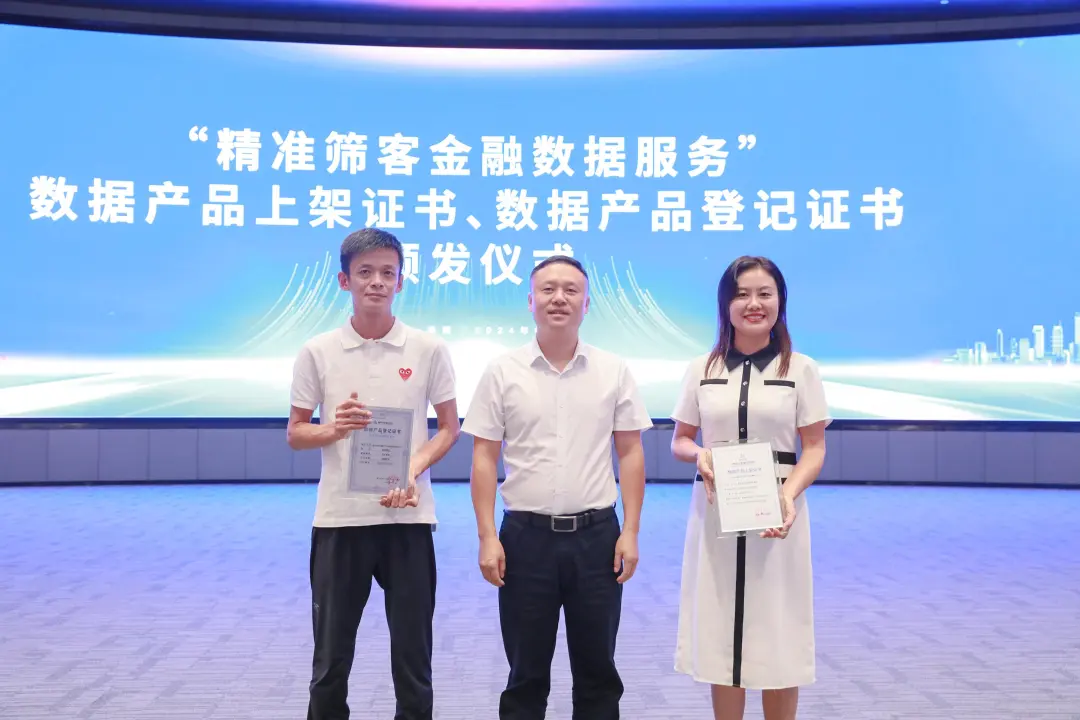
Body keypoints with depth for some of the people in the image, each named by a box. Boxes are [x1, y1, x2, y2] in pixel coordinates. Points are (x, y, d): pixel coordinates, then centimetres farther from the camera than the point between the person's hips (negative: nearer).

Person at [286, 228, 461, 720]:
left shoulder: (429, 349, 0)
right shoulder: (317, 352, 0)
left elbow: (448, 428, 5)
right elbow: (295, 434, 5)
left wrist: (415, 468, -13)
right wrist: (334, 428, -16)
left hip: (408, 516, 0)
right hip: (339, 518, 0)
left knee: (412, 651, 8)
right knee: (331, 653, 9)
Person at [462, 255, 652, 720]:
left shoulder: (614, 371, 3)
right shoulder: (502, 373, 0)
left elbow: (630, 453, 4)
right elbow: (484, 458, 0)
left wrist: (631, 532, -2)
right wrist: (487, 537, -6)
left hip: (596, 534, 1)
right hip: (526, 535, -1)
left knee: (598, 669, 11)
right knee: (526, 673, 9)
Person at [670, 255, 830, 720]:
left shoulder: (801, 369, 1)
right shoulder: (702, 369, 6)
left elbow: (814, 449, 1)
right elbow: (679, 441, 12)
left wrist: (789, 494, -17)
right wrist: (699, 454, -12)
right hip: (714, 513, 2)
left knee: (777, 638, 3)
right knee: (719, 634, 6)